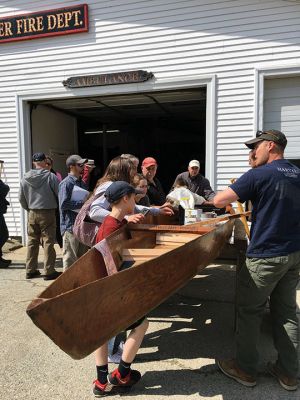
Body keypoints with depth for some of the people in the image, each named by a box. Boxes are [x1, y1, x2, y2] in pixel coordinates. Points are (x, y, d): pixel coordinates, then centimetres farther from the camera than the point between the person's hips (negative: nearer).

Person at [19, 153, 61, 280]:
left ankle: (30, 270, 23)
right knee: (48, 242, 1)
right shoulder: (50, 176, -12)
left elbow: (21, 198, 9)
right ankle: (49, 271, 6)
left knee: (32, 242, 14)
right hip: (47, 213, -5)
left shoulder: (25, 178, 3)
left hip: (32, 214, 5)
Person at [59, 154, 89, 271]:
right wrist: (83, 203, -16)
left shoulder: (82, 183, 14)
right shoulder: (66, 183, -10)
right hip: (70, 226, -8)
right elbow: (63, 204, -19)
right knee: (70, 259, 2)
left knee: (83, 257, 16)